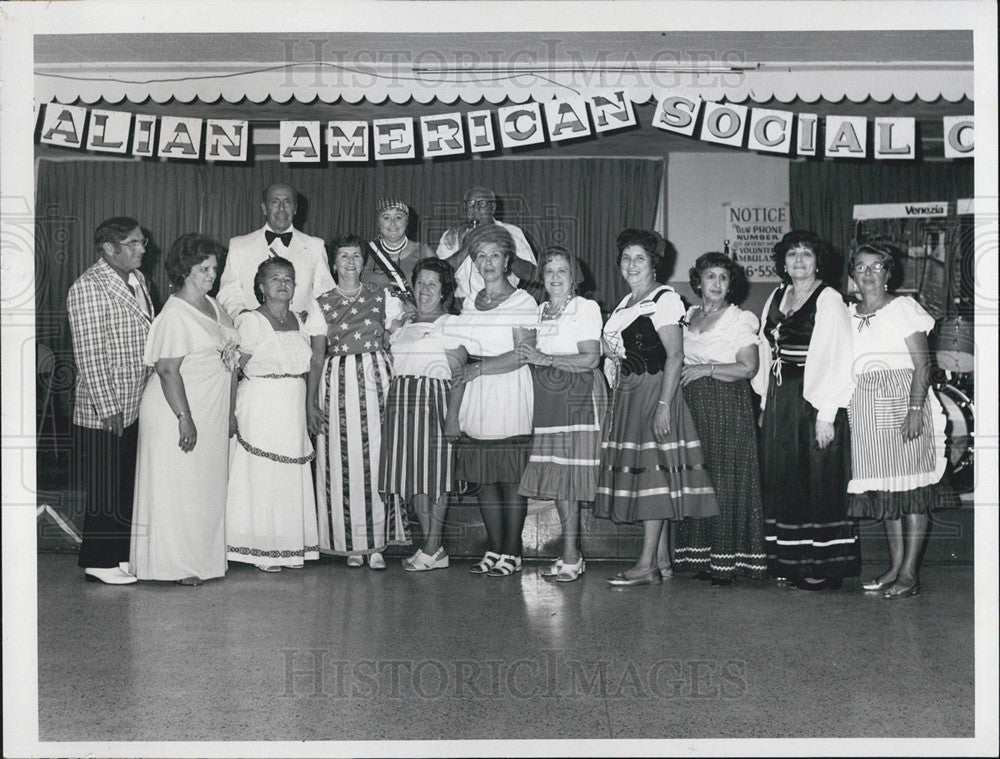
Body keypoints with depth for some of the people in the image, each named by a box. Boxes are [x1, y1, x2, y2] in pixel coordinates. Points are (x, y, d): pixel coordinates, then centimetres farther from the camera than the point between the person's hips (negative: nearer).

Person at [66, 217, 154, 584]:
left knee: (131, 486, 14)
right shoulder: (88, 287, -15)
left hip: (137, 407, 8)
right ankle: (99, 563, 12)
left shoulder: (137, 279, 12)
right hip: (107, 412, -8)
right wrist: (108, 408, -20)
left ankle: (120, 554, 25)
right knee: (106, 490, 1)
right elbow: (89, 354, -18)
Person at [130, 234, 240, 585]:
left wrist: (229, 412, 15)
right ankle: (176, 564, 6)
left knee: (209, 488, 12)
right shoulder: (174, 314, -15)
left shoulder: (214, 307, 11)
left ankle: (200, 558, 20)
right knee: (177, 489, -1)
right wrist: (185, 418, -24)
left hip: (212, 415, 9)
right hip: (177, 414, -8)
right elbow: (168, 371, -20)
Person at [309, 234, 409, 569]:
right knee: (341, 462, -2)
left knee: (376, 458, -3)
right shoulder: (322, 304, 8)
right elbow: (317, 357, 7)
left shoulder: (381, 297, 9)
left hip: (376, 378, 0)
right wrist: (311, 402, 2)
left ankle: (377, 544, 3)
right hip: (337, 382, 0)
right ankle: (351, 544, 7)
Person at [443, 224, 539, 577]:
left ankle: (511, 553, 4)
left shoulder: (522, 302, 0)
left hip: (511, 398, -5)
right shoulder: (470, 305, 15)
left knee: (512, 478, -3)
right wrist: (452, 412, 7)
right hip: (475, 401, 5)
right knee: (483, 478, 5)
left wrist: (480, 368, -15)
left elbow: (523, 354, -10)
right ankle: (494, 549, 15)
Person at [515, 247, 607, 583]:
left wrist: (546, 359, -11)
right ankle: (571, 555, 8)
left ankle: (570, 557, -7)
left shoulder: (586, 308, 0)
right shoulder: (539, 311, 20)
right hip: (547, 397, 6)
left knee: (567, 477, -10)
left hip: (577, 397, -6)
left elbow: (590, 358, -10)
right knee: (555, 477, 2)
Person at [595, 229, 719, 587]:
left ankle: (647, 564, -12)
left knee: (653, 470, -11)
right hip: (628, 395, 9)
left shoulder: (664, 298, -7)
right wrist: (612, 350, 7)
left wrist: (664, 405, -22)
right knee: (646, 475, 7)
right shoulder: (626, 303, 19)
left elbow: (675, 354, -16)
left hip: (653, 392, -9)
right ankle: (662, 561, 11)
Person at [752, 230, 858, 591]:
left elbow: (837, 361, -12)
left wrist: (827, 414, -16)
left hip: (813, 401, -7)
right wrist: (766, 404, 13)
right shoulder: (777, 298, 13)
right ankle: (790, 562, 17)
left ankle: (824, 566, 4)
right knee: (782, 479, 8)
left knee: (818, 480, -3)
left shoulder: (830, 301, -7)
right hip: (780, 402, 7)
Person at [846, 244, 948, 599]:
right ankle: (895, 566, 14)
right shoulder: (849, 314, 15)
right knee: (883, 488, 7)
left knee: (911, 489, -6)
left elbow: (922, 363, -6)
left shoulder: (903, 307, 0)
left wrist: (915, 409, -17)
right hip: (864, 408, 5)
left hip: (901, 401, -5)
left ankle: (910, 573, -5)